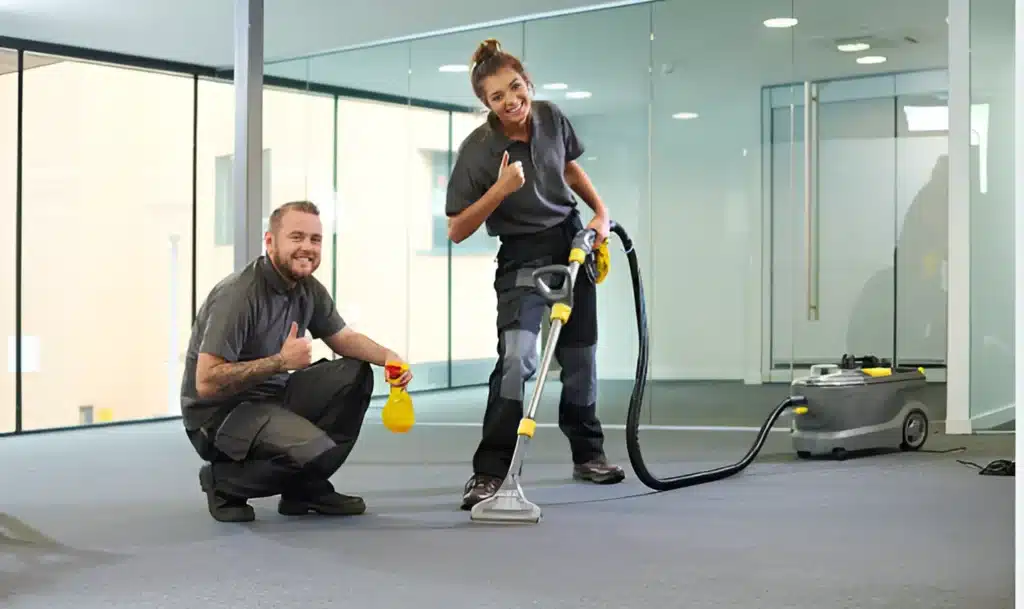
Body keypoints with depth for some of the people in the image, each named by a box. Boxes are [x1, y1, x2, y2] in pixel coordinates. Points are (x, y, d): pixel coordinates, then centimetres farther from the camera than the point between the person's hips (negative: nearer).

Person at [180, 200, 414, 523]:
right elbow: (207, 382, -27)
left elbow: (343, 338, 14)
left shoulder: (308, 289, 1)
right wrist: (281, 362, -26)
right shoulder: (238, 294, -23)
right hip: (219, 414, -9)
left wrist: (387, 356, -7)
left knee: (354, 374, -2)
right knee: (314, 450, -30)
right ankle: (225, 480, -2)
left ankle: (307, 487, 5)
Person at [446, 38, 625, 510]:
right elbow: (456, 231, -19)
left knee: (580, 357, 12)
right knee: (516, 356, -23)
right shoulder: (478, 149, -20)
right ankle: (489, 471, -19)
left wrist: (600, 211, 4)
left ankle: (588, 454, 30)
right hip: (523, 257, -5)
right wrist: (500, 189, -30)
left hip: (572, 243, 5)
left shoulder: (551, 118, -7)